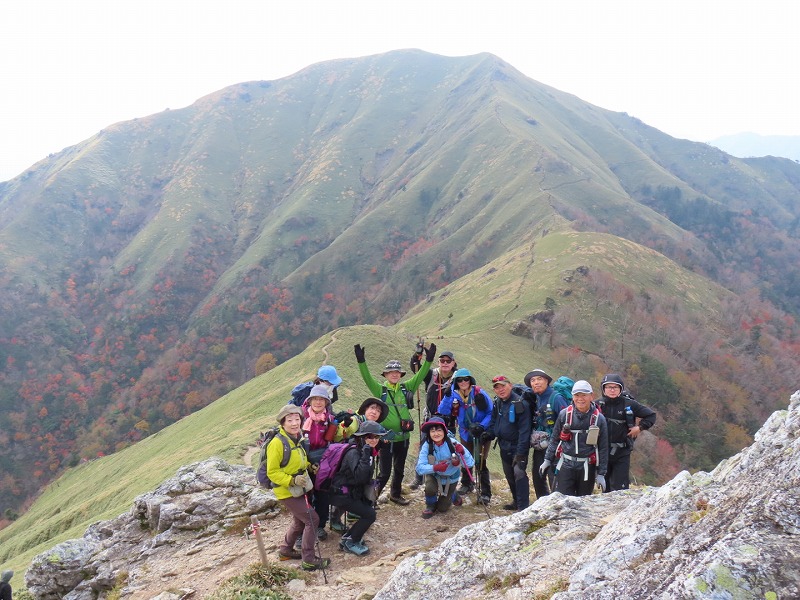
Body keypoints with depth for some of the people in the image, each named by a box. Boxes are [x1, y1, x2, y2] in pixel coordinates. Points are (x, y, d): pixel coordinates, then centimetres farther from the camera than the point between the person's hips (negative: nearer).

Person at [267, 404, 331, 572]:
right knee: (312, 519, -10)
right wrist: (292, 480, -29)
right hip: (286, 492, -9)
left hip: (298, 489, 9)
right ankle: (308, 560, 0)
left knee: (300, 521, 22)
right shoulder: (277, 443, -23)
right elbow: (272, 472, -20)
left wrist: (309, 465, 3)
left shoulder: (297, 439, 4)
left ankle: (285, 550, 40)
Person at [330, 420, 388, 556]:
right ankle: (350, 543, 3)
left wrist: (367, 497, 15)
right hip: (341, 494, -9)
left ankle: (348, 536, 23)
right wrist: (366, 455, -37)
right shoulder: (353, 452, -23)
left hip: (354, 492, 9)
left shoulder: (371, 451, 5)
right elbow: (359, 476, -37)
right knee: (370, 514, -12)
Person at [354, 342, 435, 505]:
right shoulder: (380, 390, -4)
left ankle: (396, 494, 38)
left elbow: (420, 376, 0)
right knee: (385, 472, -3)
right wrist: (361, 361, -28)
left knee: (400, 469, 19)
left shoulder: (407, 388, 5)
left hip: (403, 437, 4)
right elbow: (367, 378, -16)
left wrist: (428, 360, -11)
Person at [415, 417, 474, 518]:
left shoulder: (452, 444, -28)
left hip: (451, 478, 0)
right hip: (434, 476, 0)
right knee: (430, 488, -32)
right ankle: (430, 506, 2)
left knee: (442, 508, 7)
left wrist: (463, 453, -47)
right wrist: (435, 468, -48)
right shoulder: (427, 446, -26)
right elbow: (419, 468, -30)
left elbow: (470, 464, -27)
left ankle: (453, 494, 42)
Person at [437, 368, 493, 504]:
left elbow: (491, 413, -11)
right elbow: (442, 412, -17)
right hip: (465, 433, 4)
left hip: (482, 433, -4)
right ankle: (467, 485, 43)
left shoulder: (479, 394, -16)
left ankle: (485, 493, -1)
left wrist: (482, 426, -24)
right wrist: (447, 396, -28)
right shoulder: (453, 395, -7)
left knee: (480, 462, -11)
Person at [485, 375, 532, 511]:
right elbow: (494, 421, 19)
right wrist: (489, 434, -1)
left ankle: (523, 507, -14)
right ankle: (516, 502, 30)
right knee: (509, 475, 16)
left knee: (519, 473, -18)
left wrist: (520, 452, -24)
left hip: (518, 446, -8)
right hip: (504, 446, 8)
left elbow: (524, 430, -21)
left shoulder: (520, 403, -19)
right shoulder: (497, 403, 5)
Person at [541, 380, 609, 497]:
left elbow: (603, 448, 2)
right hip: (566, 465, 0)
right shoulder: (564, 414, -1)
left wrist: (601, 474, 0)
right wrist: (547, 460, 8)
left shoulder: (599, 418, -3)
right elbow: (555, 439, 10)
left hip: (587, 468, 0)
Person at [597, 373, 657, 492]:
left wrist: (640, 427, -4)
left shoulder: (629, 404, -6)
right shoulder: (598, 404, -3)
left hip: (622, 453, -2)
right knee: (605, 487, 13)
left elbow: (651, 415, 5)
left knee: (621, 488, -5)